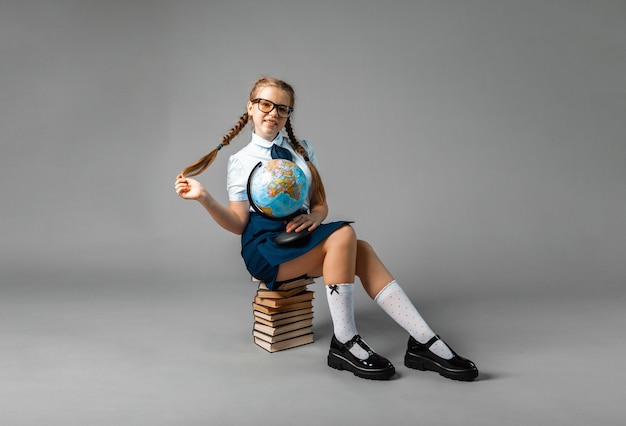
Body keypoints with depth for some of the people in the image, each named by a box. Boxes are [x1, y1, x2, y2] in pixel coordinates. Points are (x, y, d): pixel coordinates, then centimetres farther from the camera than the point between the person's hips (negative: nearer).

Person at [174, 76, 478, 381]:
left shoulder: (302, 150, 13)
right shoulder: (240, 161, 3)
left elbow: (321, 204, 12)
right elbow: (238, 223, -3)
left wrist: (314, 217, -11)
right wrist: (204, 198, -19)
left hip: (301, 238, 4)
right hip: (265, 246, -4)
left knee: (361, 251, -24)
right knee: (344, 235, -29)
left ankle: (425, 342, -24)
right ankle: (344, 343, -22)